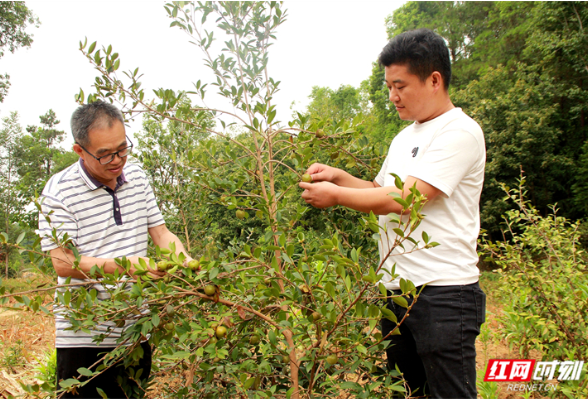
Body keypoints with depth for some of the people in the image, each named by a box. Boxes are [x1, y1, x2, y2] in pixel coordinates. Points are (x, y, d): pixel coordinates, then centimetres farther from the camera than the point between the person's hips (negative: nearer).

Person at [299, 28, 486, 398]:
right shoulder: (405, 137, 17)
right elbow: (381, 191, 24)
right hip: (396, 289, 9)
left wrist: (336, 196, -11)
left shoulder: (460, 132, -12)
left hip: (443, 293, -8)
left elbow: (404, 200, -20)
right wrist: (338, 176, 8)